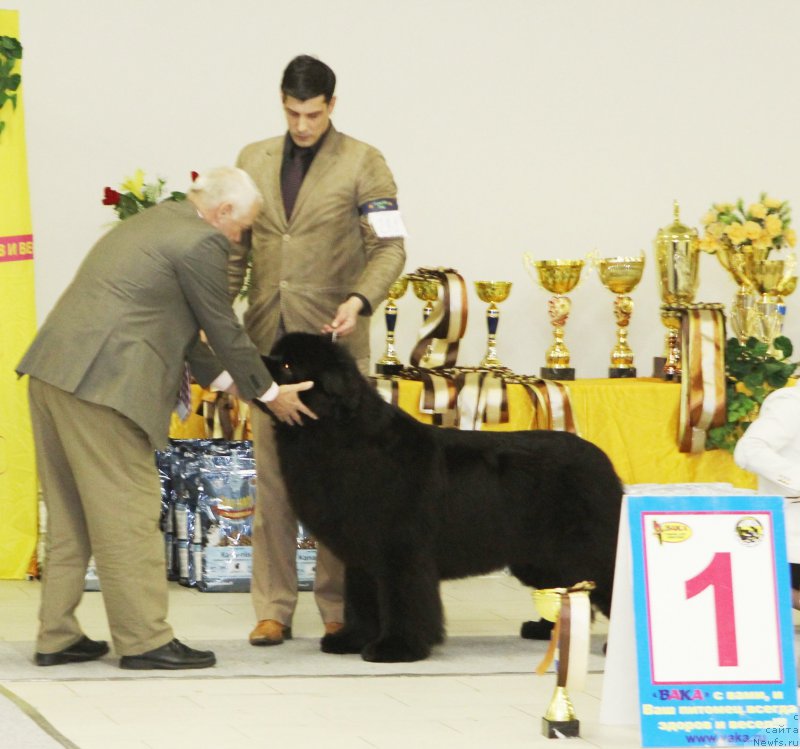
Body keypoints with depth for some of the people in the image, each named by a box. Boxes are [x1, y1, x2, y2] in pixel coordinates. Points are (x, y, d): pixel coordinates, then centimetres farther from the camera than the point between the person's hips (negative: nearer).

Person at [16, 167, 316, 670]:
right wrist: (269, 394, 11)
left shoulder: (155, 223, 23)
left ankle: (57, 637, 20)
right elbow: (224, 328, -1)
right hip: (101, 383, -10)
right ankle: (145, 640, 1)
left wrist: (225, 378, 33)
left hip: (53, 372, 10)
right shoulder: (201, 242, -7)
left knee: (70, 515, 15)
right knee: (128, 514, -3)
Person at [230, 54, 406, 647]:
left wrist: (360, 300, -19)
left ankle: (340, 608, 6)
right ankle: (273, 609, 7)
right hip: (268, 339, 3)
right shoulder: (254, 161, 13)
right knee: (272, 476, 3)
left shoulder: (363, 164, 1)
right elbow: (234, 247, 15)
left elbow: (389, 248, -3)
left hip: (333, 339, -3)